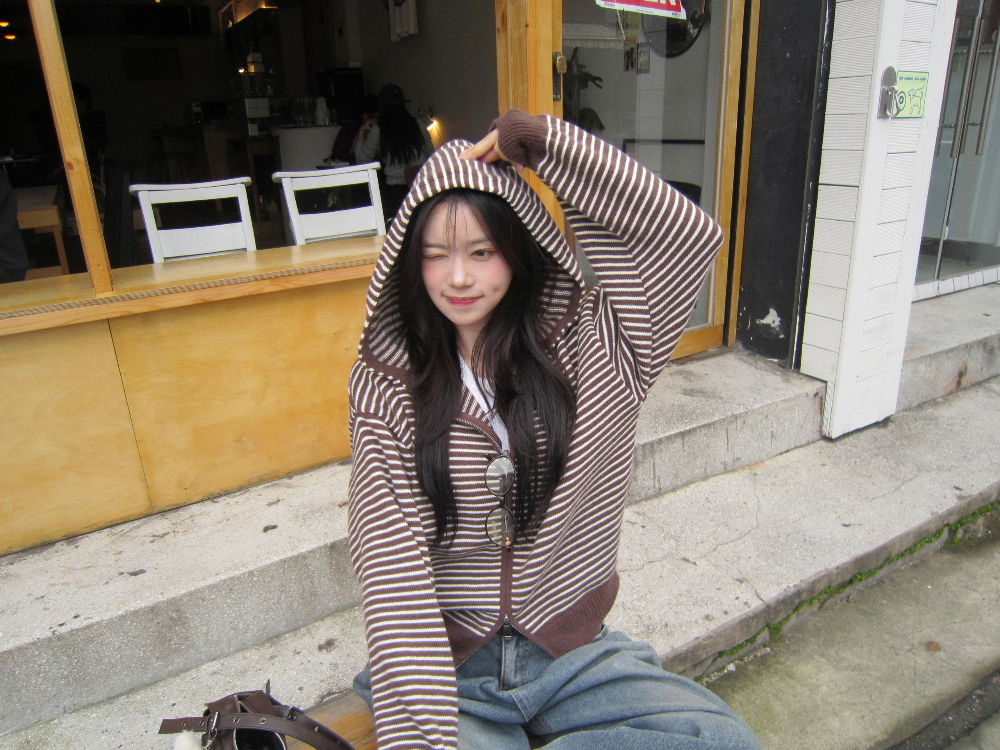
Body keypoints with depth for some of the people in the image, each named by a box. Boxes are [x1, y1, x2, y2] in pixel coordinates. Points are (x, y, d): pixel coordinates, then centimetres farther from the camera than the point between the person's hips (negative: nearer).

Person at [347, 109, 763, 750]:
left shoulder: (587, 350, -3)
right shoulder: (386, 386, -6)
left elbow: (690, 237, -15)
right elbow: (393, 567, -13)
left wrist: (542, 142, -15)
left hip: (576, 652, 2)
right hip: (448, 666, -1)